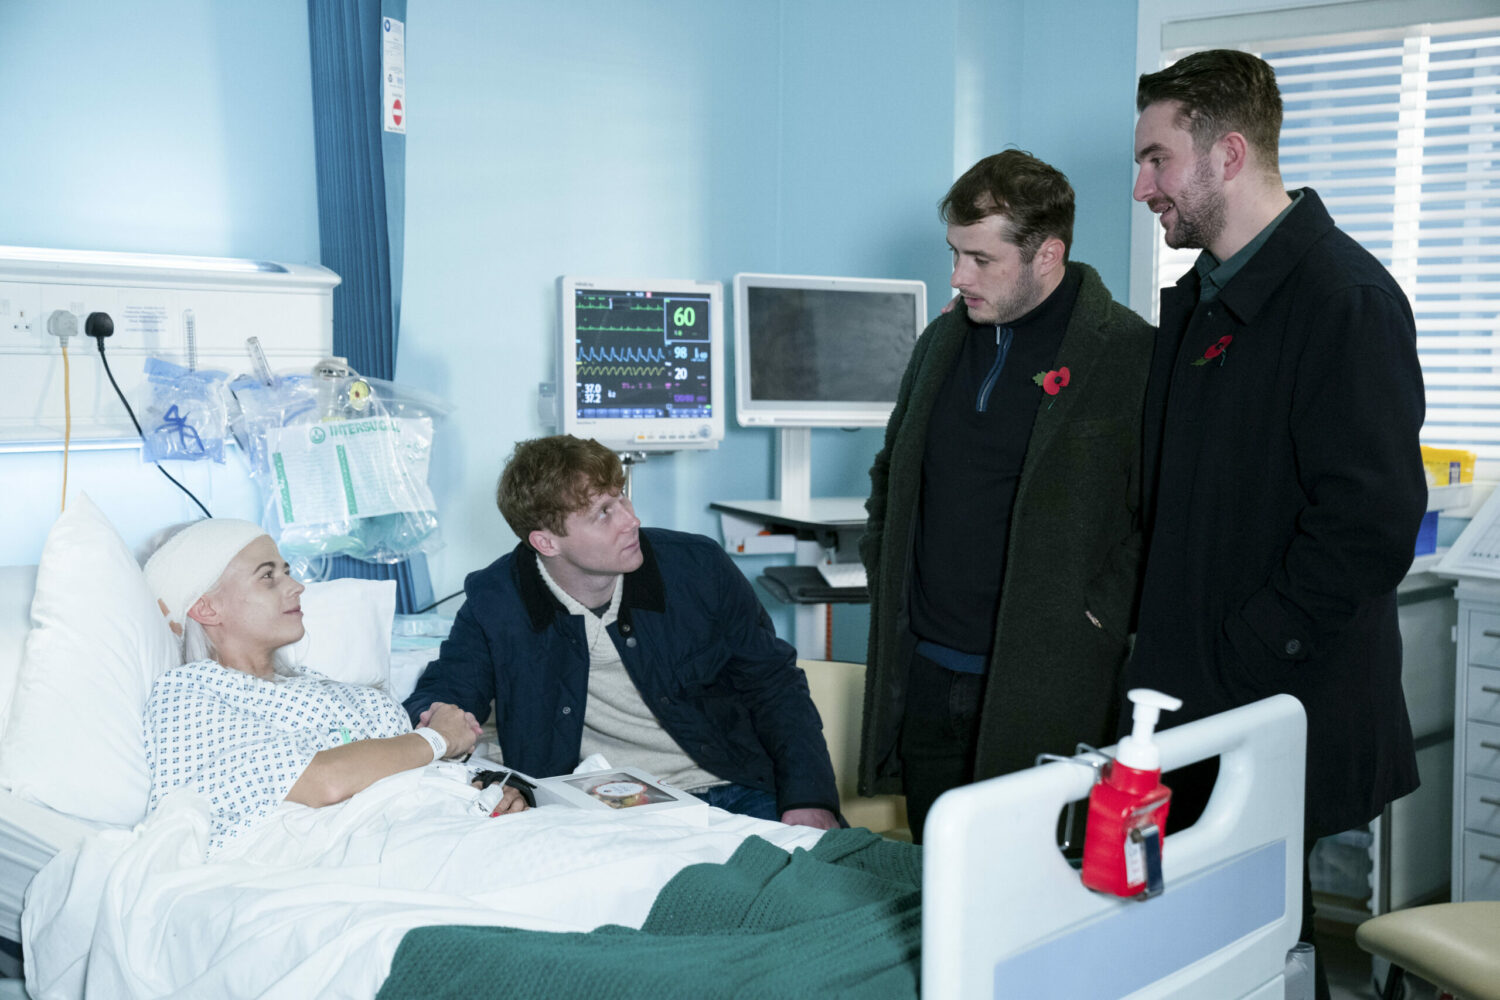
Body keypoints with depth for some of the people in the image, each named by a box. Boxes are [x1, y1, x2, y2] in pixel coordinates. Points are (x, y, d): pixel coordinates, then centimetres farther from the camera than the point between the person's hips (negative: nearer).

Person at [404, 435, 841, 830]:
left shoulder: (698, 566, 1)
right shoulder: (494, 602, -2)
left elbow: (775, 684, 9)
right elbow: (444, 692, 7)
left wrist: (809, 798, -5)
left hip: (733, 796, 1)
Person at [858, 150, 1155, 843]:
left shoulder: (1133, 357, -9)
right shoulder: (943, 338, 12)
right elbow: (891, 470, 25)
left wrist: (1098, 616, -13)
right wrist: (884, 569, 14)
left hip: (1044, 694, -6)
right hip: (924, 676, 6)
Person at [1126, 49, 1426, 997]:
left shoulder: (1345, 298, -13)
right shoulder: (1196, 298, 14)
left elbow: (1370, 525, -20)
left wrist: (1233, 670, -17)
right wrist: (1162, 649, 10)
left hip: (1280, 727, -8)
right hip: (1190, 706, 8)